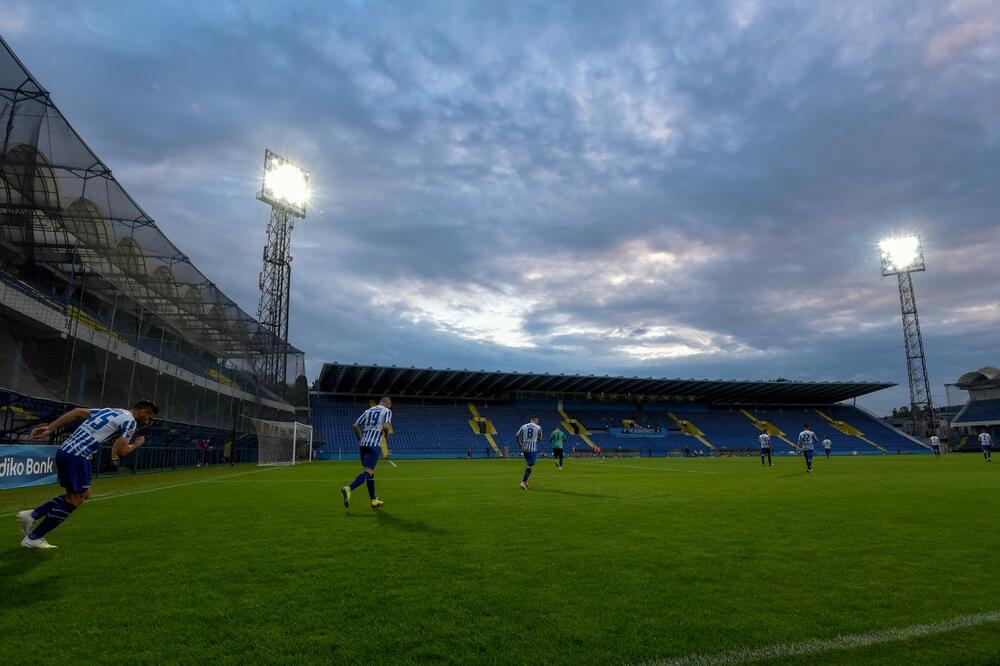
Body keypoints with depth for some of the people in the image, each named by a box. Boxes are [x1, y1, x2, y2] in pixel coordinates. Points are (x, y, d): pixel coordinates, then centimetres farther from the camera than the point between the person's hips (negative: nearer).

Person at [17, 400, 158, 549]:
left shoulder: (109, 411, 22)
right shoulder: (130, 421, -4)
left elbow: (77, 411, 14)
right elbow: (121, 451, -11)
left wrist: (49, 429, 10)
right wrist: (136, 444, 8)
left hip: (64, 451, 9)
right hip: (77, 457, -9)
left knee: (83, 494, 19)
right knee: (76, 499, 2)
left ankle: (32, 515, 15)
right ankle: (33, 538, 6)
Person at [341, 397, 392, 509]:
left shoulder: (368, 410, 19)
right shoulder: (387, 411, 3)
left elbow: (355, 426, 13)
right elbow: (386, 426, -14)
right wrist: (386, 433, 7)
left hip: (363, 444, 6)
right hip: (374, 445, -6)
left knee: (370, 471, 15)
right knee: (368, 472, -9)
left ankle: (374, 500, 21)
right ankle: (349, 489, -30)